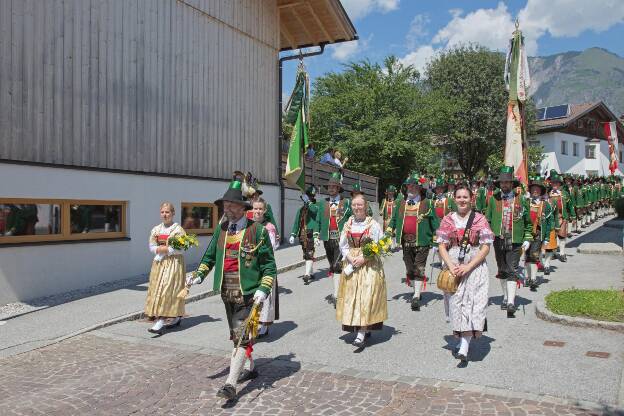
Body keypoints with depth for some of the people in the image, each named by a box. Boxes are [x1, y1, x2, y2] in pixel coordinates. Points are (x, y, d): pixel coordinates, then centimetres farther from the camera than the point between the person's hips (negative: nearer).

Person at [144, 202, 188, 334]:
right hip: (159, 263, 6)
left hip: (173, 263, -6)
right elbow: (152, 248, 4)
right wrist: (167, 248, -12)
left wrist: (160, 249, -11)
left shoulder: (178, 230, -5)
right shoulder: (156, 229, 11)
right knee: (157, 290, 7)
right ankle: (175, 318, 20)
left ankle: (161, 322, -14)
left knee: (167, 290, -12)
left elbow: (179, 249, -14)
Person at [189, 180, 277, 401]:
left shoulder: (257, 231, -8)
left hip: (248, 292, -6)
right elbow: (209, 256, 17)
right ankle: (249, 368, 38)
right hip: (226, 292, 6)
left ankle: (231, 384, -4)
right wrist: (199, 275, 3)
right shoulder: (221, 229, 7)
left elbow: (269, 265, -5)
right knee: (236, 335, 19)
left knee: (241, 337, -8)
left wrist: (263, 289, -15)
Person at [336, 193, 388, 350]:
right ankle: (364, 328, 20)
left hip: (369, 265, -4)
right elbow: (343, 245, 6)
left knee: (366, 298, -10)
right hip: (351, 264, 5)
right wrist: (351, 258, -10)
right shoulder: (348, 224, 8)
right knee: (351, 297, 5)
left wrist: (363, 258, -16)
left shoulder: (373, 224, -5)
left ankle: (361, 335, -10)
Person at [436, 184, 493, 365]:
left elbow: (486, 247, -4)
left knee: (471, 302, -9)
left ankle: (464, 348, -9)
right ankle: (463, 341, 23)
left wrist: (468, 267, -14)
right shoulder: (448, 219, 6)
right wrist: (451, 267, -12)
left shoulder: (480, 219, 0)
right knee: (456, 302, 3)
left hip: (475, 265, -2)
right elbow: (442, 246, 3)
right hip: (453, 265, 2)